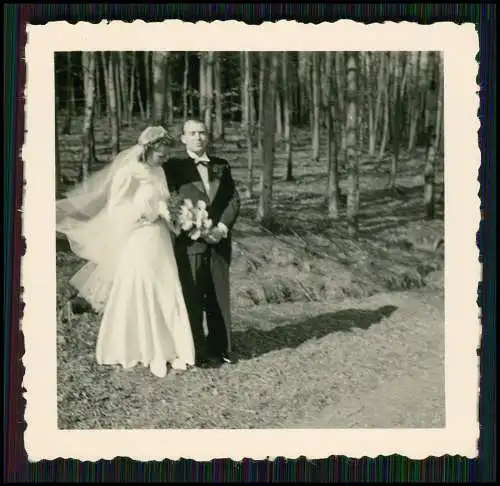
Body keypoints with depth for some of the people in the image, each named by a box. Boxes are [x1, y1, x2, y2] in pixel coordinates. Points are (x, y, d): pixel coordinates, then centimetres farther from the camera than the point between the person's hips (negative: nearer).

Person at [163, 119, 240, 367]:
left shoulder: (221, 166, 14)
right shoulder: (174, 166, 1)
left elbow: (233, 199, 9)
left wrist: (222, 227, -8)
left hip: (220, 241, 4)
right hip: (189, 242, -4)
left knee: (219, 296, 9)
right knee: (192, 298, -1)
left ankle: (220, 347, 19)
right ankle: (196, 351, 7)